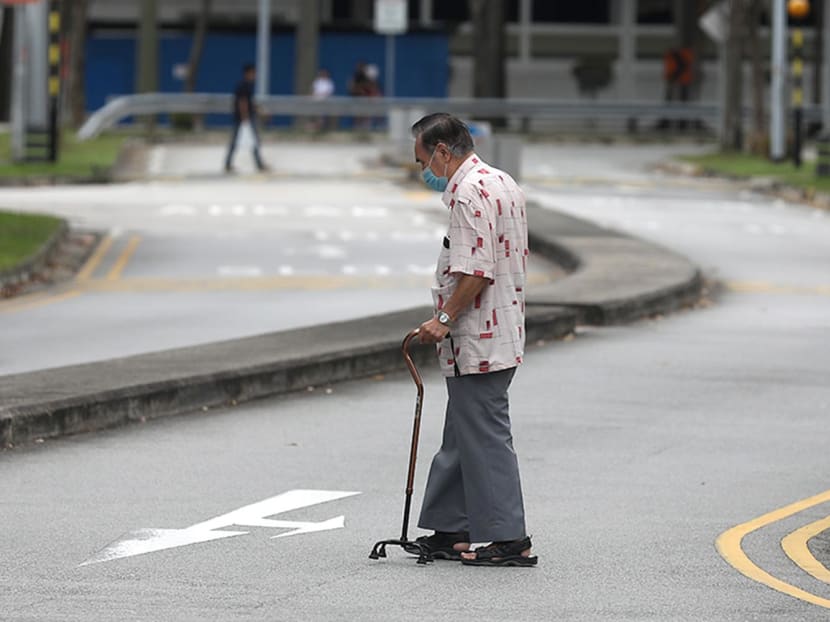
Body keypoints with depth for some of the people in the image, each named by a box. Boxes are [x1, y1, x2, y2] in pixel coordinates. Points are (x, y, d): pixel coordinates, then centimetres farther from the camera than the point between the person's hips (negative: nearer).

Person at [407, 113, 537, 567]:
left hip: (477, 343, -11)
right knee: (461, 437, 16)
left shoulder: (469, 193, -17)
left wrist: (445, 319, -20)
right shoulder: (502, 183, 15)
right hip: (501, 337, 11)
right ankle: (450, 531, 21)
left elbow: (476, 271, -25)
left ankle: (509, 540, -4)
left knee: (486, 440, -6)